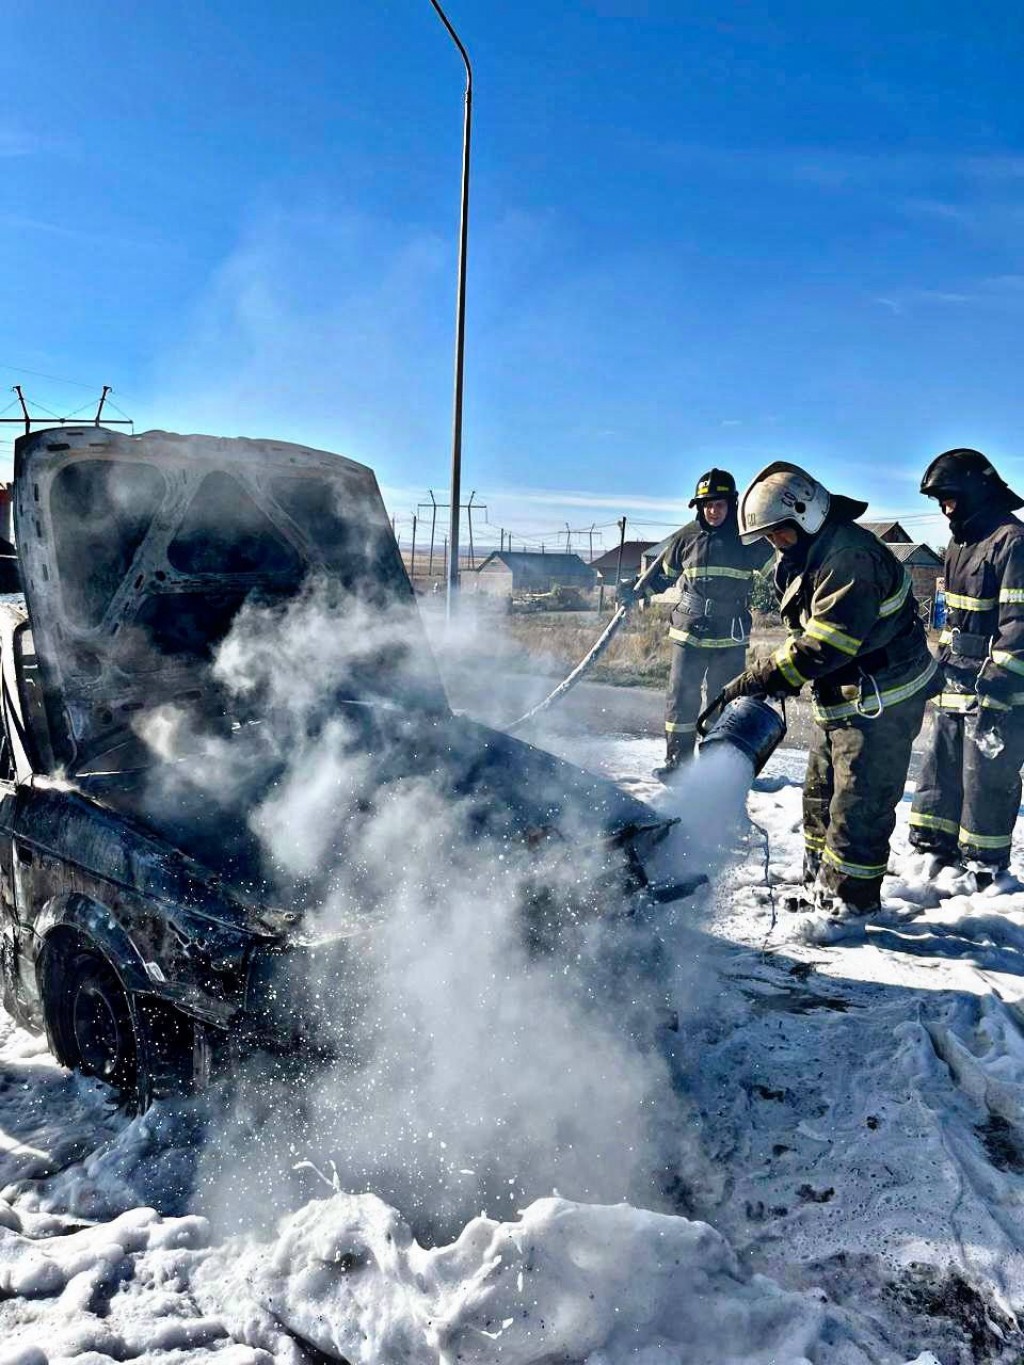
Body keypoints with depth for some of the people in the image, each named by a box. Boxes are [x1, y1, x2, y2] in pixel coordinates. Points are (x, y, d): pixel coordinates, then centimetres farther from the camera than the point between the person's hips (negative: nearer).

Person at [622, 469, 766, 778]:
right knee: (681, 695, 2)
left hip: (730, 635, -1)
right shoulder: (687, 536, 2)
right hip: (690, 629, 1)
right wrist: (636, 591, 0)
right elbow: (664, 574, 12)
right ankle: (677, 759, 12)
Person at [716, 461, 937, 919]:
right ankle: (818, 889, 31)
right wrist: (774, 677, -4)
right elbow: (804, 635, 14)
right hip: (840, 700, 11)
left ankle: (851, 903, 7)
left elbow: (825, 645, -31)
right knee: (820, 795, 18)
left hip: (881, 704, -11)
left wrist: (756, 680, -28)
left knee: (858, 806, -5)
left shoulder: (851, 556, -24)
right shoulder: (805, 558, 9)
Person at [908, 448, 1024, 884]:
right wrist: (942, 664, 22)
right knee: (941, 768, 15)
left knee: (985, 776, -2)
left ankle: (983, 864, 10)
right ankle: (934, 848, 26)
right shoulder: (961, 543, 16)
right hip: (957, 683, 9)